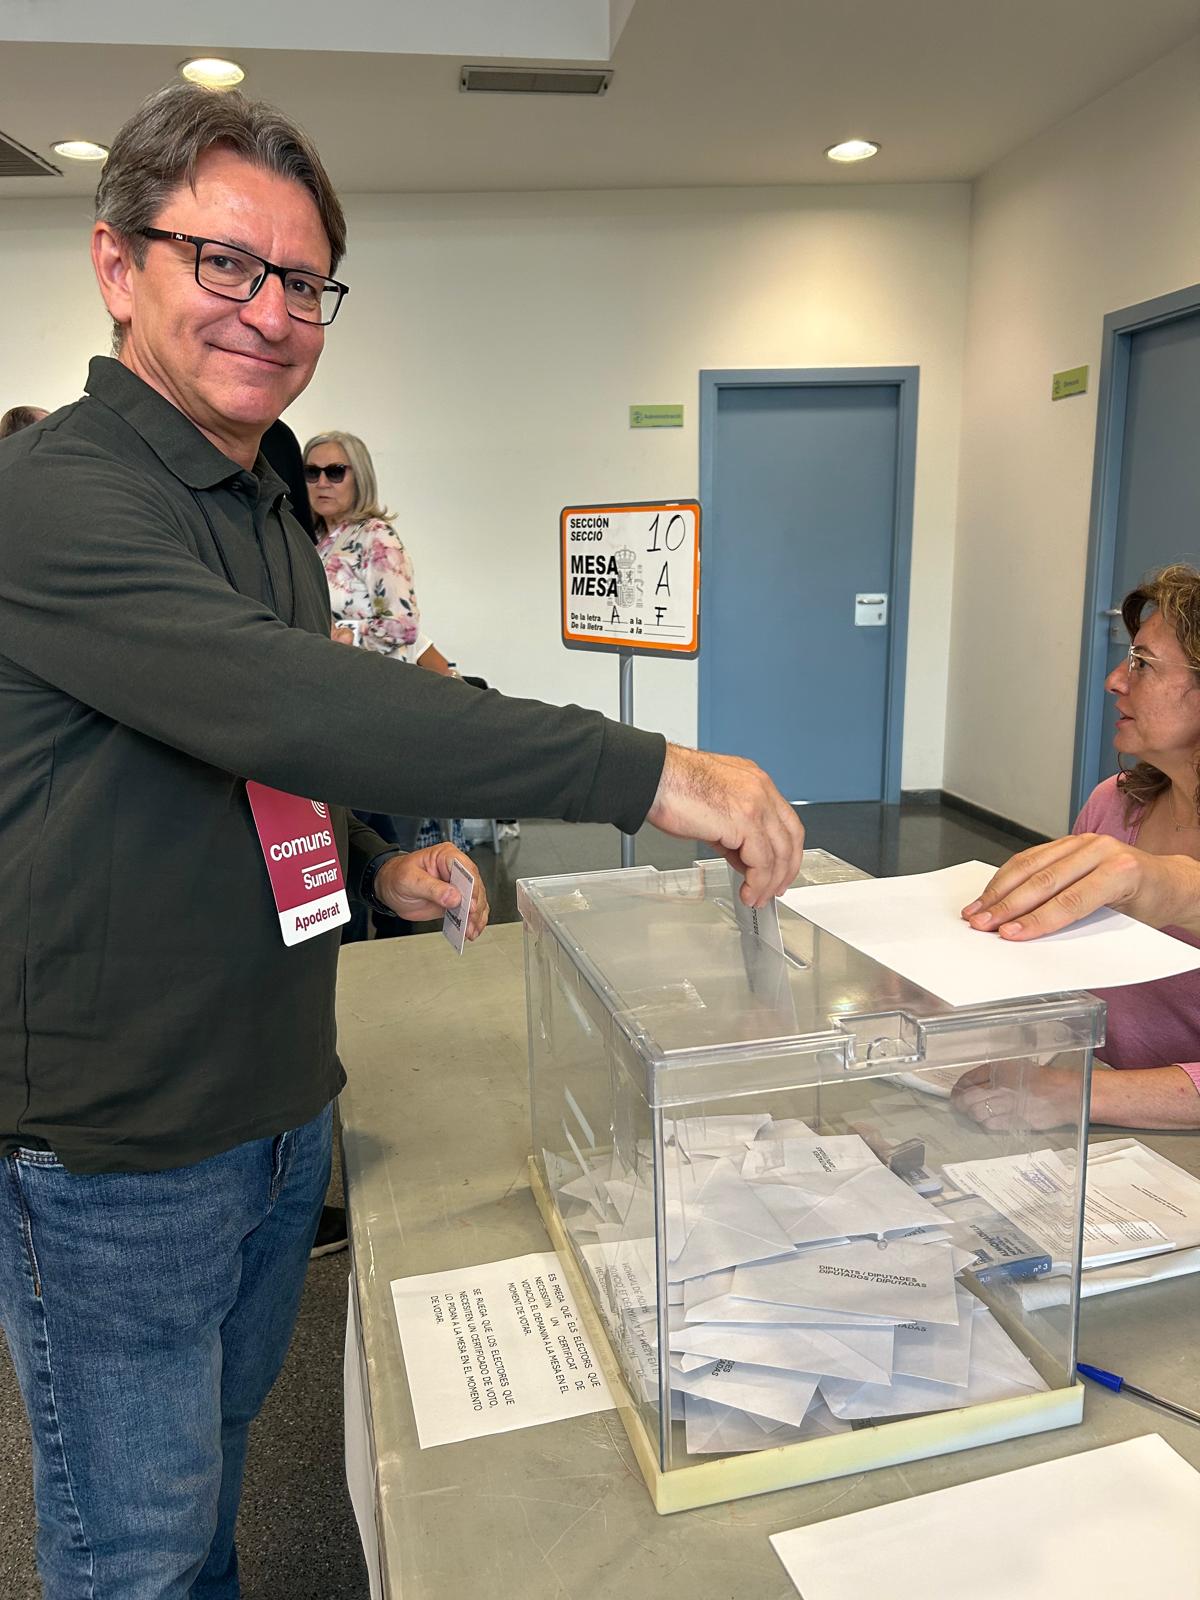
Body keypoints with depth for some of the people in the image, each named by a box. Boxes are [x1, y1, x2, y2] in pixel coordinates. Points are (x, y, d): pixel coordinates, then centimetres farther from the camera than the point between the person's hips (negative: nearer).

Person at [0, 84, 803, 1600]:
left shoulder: (270, 516, 10)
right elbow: (272, 700, -36)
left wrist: (375, 862, 0)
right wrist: (644, 771, -37)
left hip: (280, 1105, 8)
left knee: (219, 1447, 27)